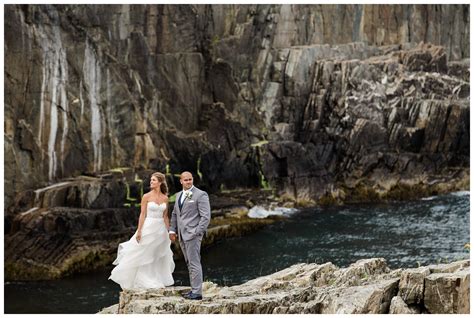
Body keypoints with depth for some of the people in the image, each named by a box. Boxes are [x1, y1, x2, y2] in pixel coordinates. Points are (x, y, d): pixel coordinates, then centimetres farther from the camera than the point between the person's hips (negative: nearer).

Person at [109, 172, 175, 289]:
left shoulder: (165, 198, 6)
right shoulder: (146, 196, -4)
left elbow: (165, 216, 11)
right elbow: (142, 214, -6)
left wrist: (168, 232, 8)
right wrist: (139, 231, -11)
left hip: (161, 229, 4)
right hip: (149, 227, -4)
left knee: (159, 257, 8)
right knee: (144, 256, 1)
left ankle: (157, 281, 17)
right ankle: (144, 281, 10)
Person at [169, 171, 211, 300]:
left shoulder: (200, 195, -7)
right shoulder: (179, 195, 17)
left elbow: (206, 216, -11)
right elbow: (174, 214, 24)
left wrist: (197, 233, -16)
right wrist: (172, 230, 13)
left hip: (193, 234, -8)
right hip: (182, 235, 8)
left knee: (194, 263, -9)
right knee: (190, 264, 10)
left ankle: (197, 292, -8)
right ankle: (194, 289, 13)